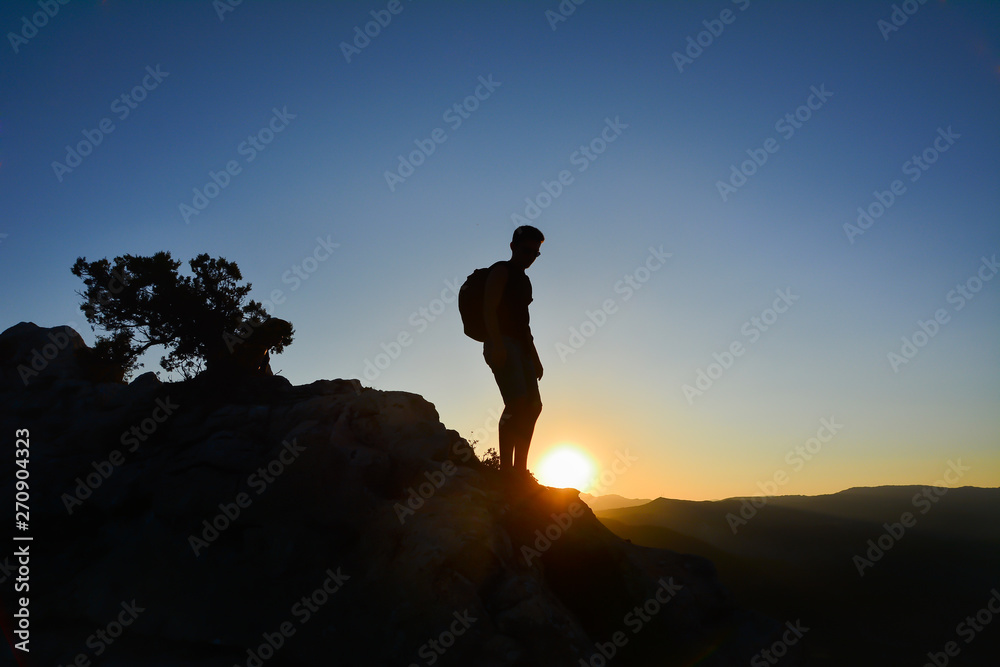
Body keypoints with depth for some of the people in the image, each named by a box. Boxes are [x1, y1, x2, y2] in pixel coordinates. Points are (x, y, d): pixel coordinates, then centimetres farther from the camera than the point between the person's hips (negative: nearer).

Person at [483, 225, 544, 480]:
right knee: (518, 402, -22)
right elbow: (489, 309, -11)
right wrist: (497, 345, -23)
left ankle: (519, 468, 4)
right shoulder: (501, 271, 1)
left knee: (533, 405, 2)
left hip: (521, 347, 9)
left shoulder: (524, 280, 26)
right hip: (502, 344, -9)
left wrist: (534, 356, 23)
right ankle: (506, 466, -22)